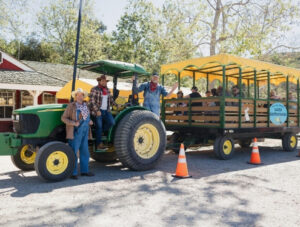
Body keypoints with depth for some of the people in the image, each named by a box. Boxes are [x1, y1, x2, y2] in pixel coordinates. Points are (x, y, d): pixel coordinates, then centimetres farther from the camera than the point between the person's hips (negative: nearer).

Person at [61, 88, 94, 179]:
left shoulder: (85, 105, 11)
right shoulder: (71, 106, -7)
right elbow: (64, 118, -9)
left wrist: (90, 121, 4)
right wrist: (73, 123, -22)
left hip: (85, 132, 7)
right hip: (75, 132, -7)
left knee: (84, 151, 11)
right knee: (73, 152, -2)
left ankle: (84, 170, 22)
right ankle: (73, 173, 6)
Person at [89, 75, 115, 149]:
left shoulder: (107, 90, 15)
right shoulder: (94, 89, -6)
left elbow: (111, 99, 23)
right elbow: (92, 101, -12)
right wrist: (97, 110, -17)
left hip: (106, 111, 6)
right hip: (98, 111, -6)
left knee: (112, 122, -13)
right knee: (99, 126, -4)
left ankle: (100, 132, 10)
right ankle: (99, 144, 4)